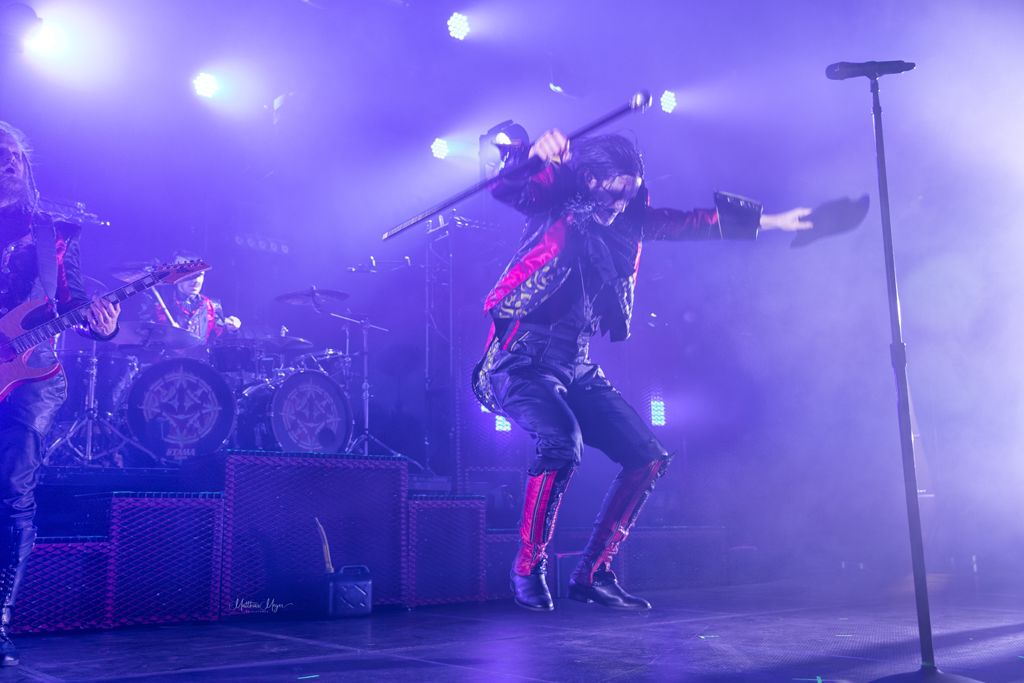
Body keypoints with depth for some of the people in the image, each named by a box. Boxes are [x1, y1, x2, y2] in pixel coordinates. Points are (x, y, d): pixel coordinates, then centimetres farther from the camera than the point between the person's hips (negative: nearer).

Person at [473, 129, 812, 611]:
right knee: (562, 442, -31)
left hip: (575, 366, 7)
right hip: (522, 358, -7)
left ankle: (591, 574, 10)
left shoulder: (626, 221, 11)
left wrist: (771, 220, 19)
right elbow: (503, 188, -20)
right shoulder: (556, 201, -4)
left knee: (648, 456, 1)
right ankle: (528, 567, -9)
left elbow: (694, 222, 16)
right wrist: (535, 154, -40)